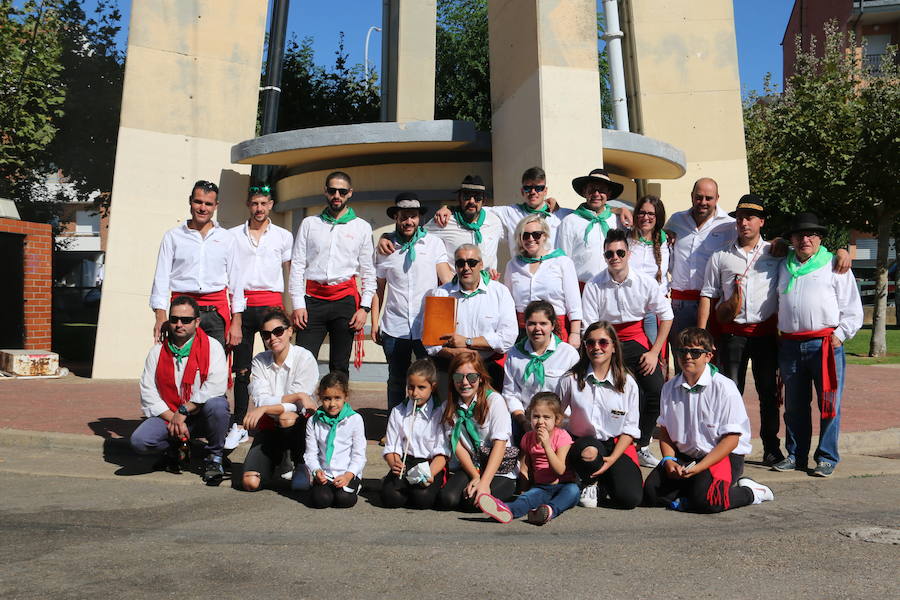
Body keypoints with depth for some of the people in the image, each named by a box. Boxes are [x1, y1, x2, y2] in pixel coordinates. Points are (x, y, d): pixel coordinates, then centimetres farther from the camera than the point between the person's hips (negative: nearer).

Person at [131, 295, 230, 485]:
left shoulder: (212, 347, -5)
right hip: (168, 414, 3)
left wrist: (183, 411, -19)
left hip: (202, 416, -3)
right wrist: (172, 418, -13)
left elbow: (216, 386, -19)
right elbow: (148, 392, 0)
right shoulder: (158, 350, 7)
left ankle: (214, 457, -9)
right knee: (138, 441, -23)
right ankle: (174, 448, 13)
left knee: (216, 405, -37)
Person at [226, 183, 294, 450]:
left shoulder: (283, 236, 9)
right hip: (242, 304, 1)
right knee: (242, 369, 3)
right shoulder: (233, 235, 12)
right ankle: (238, 426, 10)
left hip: (271, 303, -1)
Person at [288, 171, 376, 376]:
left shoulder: (362, 227, 10)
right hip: (313, 299, 0)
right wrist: (298, 304, -2)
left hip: (345, 300, 0)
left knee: (340, 366, 5)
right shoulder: (309, 223, 11)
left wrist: (365, 307, -1)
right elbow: (297, 265, 7)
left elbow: (368, 272, 9)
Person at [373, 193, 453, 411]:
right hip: (394, 328, 1)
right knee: (396, 382, 11)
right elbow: (379, 288, 10)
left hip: (428, 327, -1)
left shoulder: (433, 243, 3)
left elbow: (447, 279, -5)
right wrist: (374, 321, 4)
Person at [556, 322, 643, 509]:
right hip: (582, 442, 0)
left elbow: (630, 428, 0)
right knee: (588, 451, -38)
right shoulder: (571, 379, -2)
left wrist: (612, 459, -14)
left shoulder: (628, 383, -1)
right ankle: (591, 482, -1)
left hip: (618, 446, 1)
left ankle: (602, 483, 14)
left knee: (629, 499, -22)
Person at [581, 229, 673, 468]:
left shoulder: (646, 283, -4)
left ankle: (641, 446, 6)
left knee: (656, 390, -14)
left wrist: (654, 352, -1)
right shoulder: (593, 286, -8)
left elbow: (666, 316, 5)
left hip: (637, 341, 2)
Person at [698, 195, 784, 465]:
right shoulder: (721, 257, 7)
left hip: (766, 332, 0)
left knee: (768, 392, 7)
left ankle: (771, 448, 19)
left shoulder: (775, 254, 6)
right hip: (732, 333, 0)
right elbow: (707, 296, 6)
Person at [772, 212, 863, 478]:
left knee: (829, 404, -1)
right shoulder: (783, 267, 18)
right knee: (794, 406, 10)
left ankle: (826, 458, 10)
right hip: (790, 345, 4)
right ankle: (796, 455, 20)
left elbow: (852, 307, 4)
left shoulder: (834, 265, 6)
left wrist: (840, 334, -7)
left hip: (825, 344, -3)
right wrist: (777, 334, 12)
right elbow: (777, 304, 23)